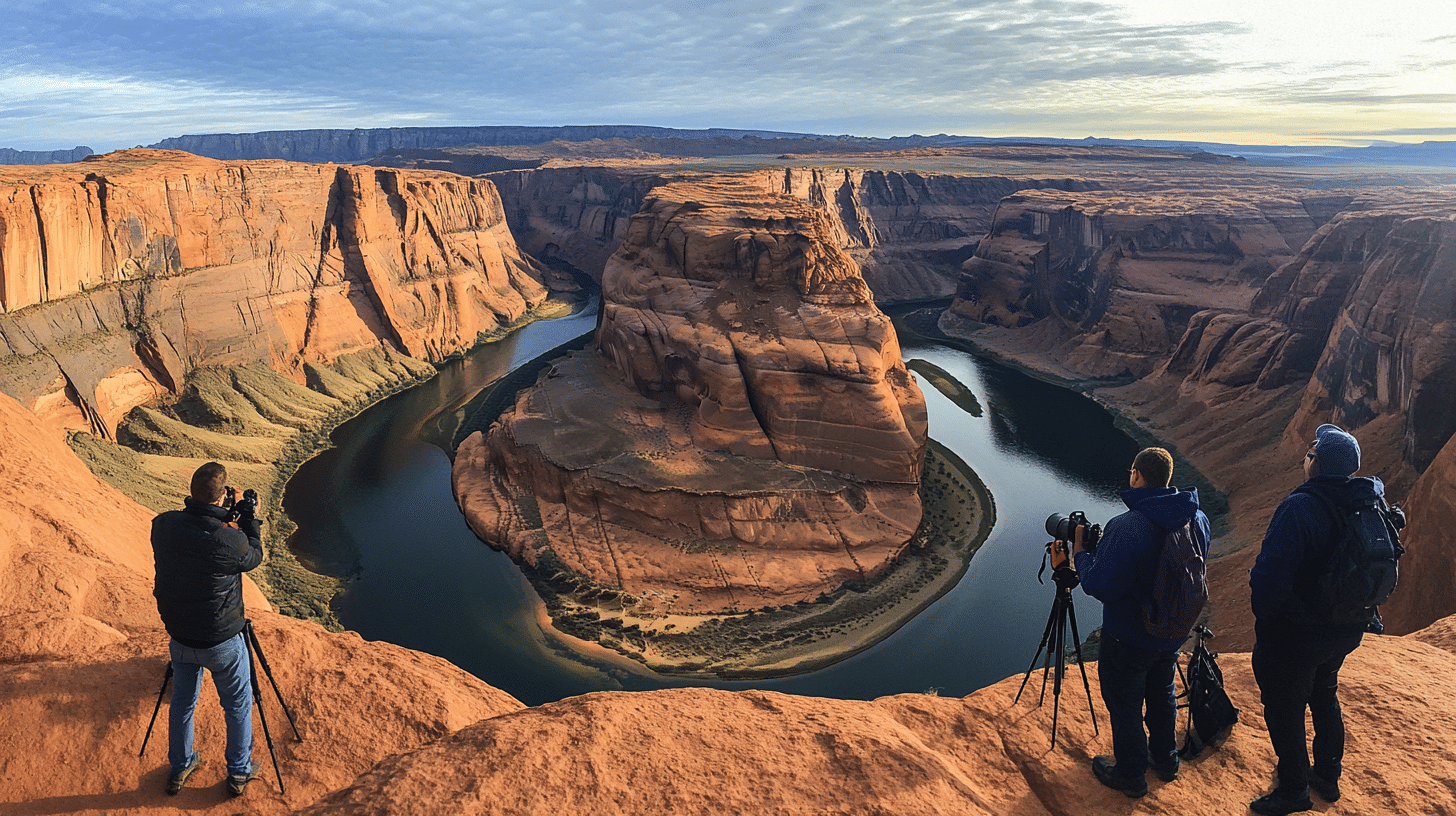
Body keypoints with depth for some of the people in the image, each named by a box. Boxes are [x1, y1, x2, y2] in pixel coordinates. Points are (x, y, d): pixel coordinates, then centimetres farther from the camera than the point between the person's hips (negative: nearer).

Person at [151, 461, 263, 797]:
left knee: (182, 702, 25)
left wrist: (224, 518, 4)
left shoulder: (163, 526, -16)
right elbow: (254, 557, -7)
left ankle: (180, 768, 43)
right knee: (238, 705, 18)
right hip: (222, 641, -4)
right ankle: (240, 773, 32)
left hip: (179, 637, 5)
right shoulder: (229, 540, -30)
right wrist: (249, 520, 1)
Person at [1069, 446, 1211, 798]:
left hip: (1128, 640, -7)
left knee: (1124, 705, 13)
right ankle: (1165, 759, 47)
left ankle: (1130, 774, 30)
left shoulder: (1125, 528, -32)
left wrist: (1080, 551, -13)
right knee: (1162, 693, 28)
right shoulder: (1197, 520, -8)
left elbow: (1099, 586, -29)